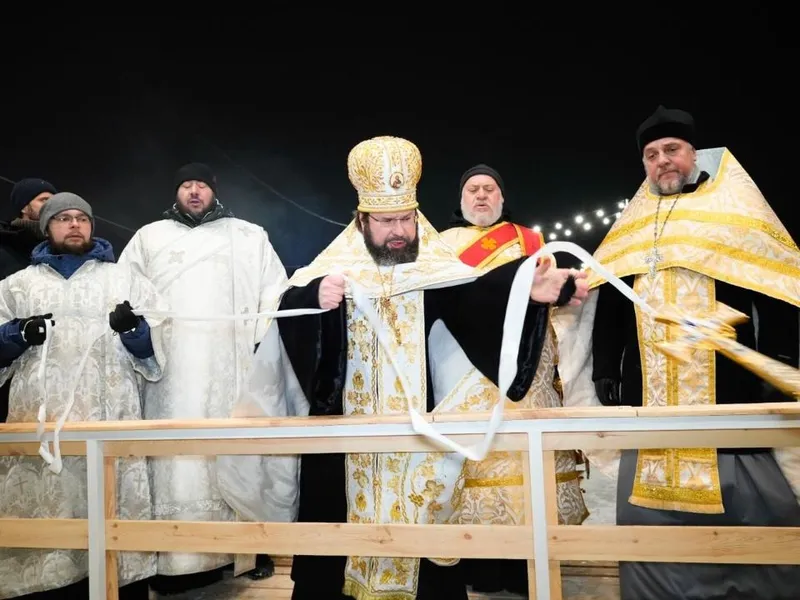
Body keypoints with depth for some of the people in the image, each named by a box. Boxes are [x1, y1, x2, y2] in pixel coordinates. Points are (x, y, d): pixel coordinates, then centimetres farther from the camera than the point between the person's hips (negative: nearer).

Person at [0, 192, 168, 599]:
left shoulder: (125, 279, 15)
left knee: (115, 518, -4)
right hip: (40, 425, 1)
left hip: (111, 424, -1)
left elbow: (157, 348, 8)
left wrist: (133, 329, -11)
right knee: (43, 518, -3)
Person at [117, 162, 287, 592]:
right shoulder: (147, 238, 20)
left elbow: (275, 293, 9)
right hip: (170, 371, 1)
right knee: (176, 462, -4)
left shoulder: (250, 236, 15)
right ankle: (177, 558, 2)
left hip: (233, 369, 0)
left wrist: (264, 343, -4)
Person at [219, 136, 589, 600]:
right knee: (345, 515, 10)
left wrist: (527, 287, -37)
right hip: (348, 435, 0)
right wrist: (316, 298, -36)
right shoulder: (334, 268, 1)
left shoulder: (435, 271, 0)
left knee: (415, 519, 7)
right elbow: (287, 308, -14)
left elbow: (480, 297, -18)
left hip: (417, 434, 0)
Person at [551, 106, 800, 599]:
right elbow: (606, 312, 13)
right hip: (647, 410, 3)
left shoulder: (740, 212, 6)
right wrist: (605, 382, 4)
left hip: (734, 408, -3)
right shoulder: (629, 231, 15)